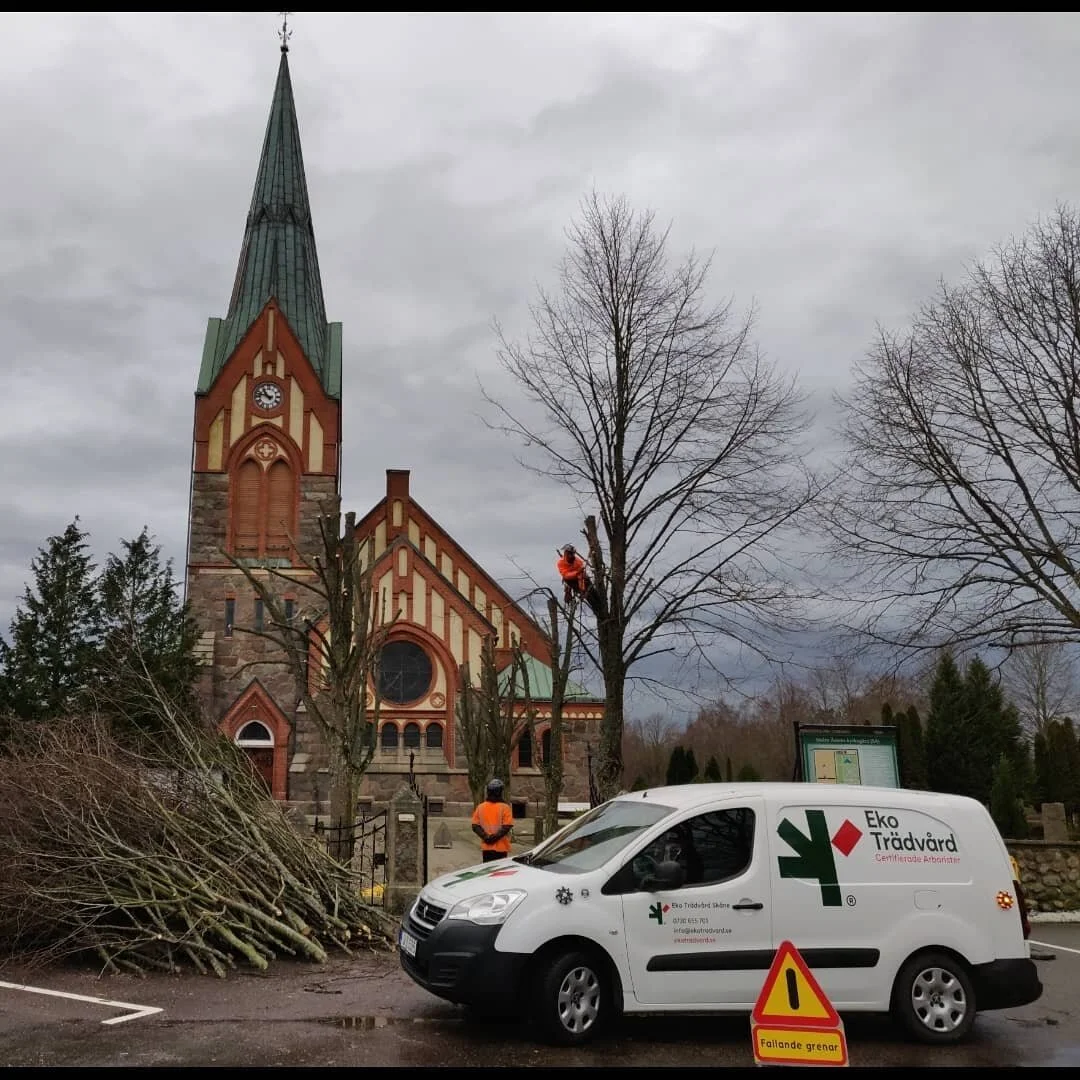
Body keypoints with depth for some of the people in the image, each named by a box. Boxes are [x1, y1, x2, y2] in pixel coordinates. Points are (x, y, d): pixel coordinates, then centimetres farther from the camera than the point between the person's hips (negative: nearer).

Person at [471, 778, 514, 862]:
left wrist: (485, 836, -7)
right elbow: (507, 827, -16)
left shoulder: (480, 807, 3)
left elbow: (475, 826, 0)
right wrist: (495, 836, -13)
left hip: (486, 847, 4)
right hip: (501, 847, -4)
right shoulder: (504, 808, -10)